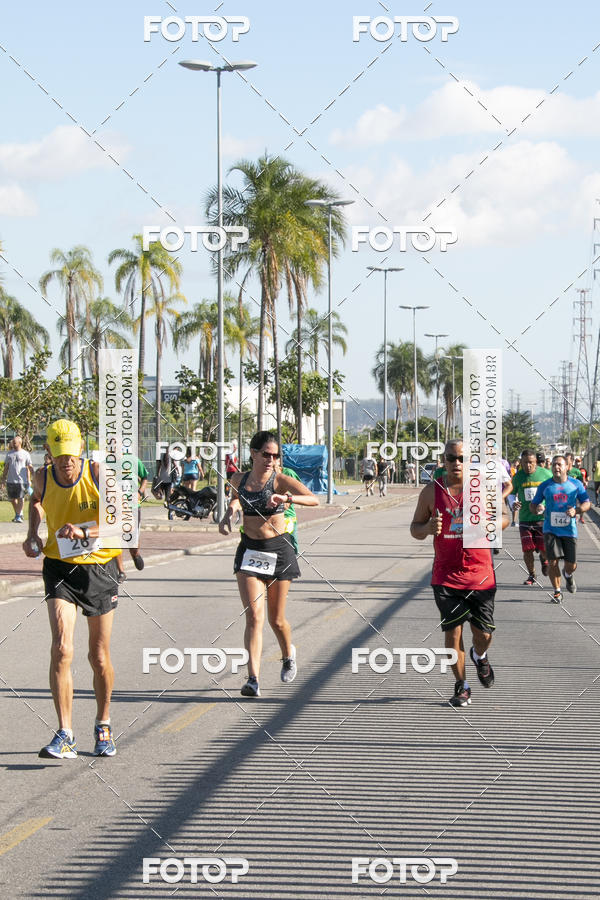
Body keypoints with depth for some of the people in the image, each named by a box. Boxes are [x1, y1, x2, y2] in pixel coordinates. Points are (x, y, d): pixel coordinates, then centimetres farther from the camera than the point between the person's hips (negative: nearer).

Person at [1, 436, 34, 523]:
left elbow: (29, 468, 5)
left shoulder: (25, 454, 4)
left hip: (22, 480, -4)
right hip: (10, 480, 4)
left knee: (20, 498, -6)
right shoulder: (9, 454, 13)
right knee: (12, 499, 8)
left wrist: (29, 480, 0)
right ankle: (17, 514, 24)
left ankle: (19, 516, 0)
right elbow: (6, 467, 17)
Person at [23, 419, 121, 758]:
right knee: (61, 648, -17)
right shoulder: (42, 477, -4)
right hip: (60, 568, 1)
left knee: (100, 657, 8)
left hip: (100, 569, -1)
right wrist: (33, 533, 6)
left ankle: (103, 726, 30)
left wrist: (85, 533, -35)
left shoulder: (99, 474, -14)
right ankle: (65, 736, -17)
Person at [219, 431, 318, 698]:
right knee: (254, 616, -13)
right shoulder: (239, 479, 3)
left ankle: (288, 654, 43)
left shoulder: (280, 480, -8)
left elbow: (314, 499, -23)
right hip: (249, 551, 2)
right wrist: (228, 514, 9)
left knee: (276, 619, 10)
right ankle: (253, 679, -19)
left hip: (278, 550, -2)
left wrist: (286, 498, -38)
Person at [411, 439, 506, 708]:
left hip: (480, 574, 0)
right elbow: (415, 527, 7)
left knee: (483, 634, 3)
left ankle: (479, 656, 40)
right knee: (453, 630, -5)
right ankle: (461, 686, 11)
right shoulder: (431, 491, -1)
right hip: (446, 576, 0)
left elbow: (503, 518, 10)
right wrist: (427, 529, -17)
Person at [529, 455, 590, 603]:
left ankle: (568, 575, 40)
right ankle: (557, 592, 6)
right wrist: (537, 510, -15)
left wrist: (576, 510, -15)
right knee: (553, 561, -11)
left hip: (569, 529, 0)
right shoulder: (545, 486, 3)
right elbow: (532, 504, 9)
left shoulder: (576, 484, 2)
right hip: (551, 529, 0)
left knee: (571, 565, 3)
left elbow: (586, 503, 5)